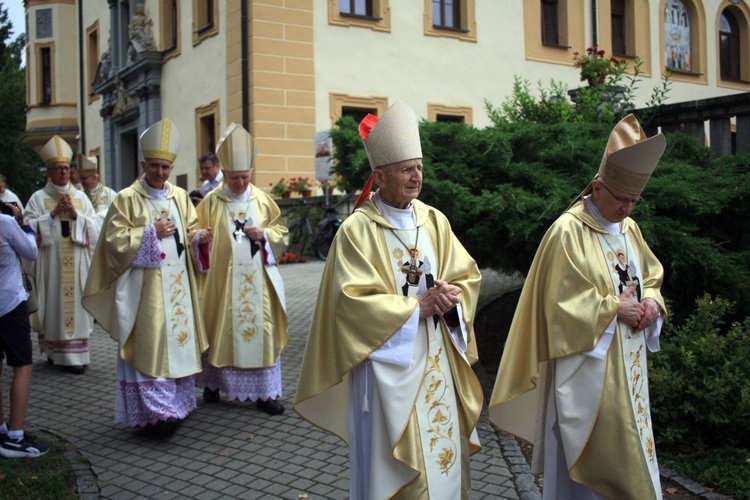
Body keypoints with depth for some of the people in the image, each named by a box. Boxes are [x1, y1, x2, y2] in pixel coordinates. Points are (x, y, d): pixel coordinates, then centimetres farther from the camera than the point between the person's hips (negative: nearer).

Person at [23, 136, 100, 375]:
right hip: (51, 262, -2)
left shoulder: (80, 197, 11)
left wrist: (75, 214, -8)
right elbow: (29, 228, -6)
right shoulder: (38, 198, 3)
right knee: (54, 304, -1)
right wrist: (53, 213, -11)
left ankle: (76, 354, 9)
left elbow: (96, 228, 5)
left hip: (77, 263, 2)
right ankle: (55, 352, 8)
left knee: (76, 305, 3)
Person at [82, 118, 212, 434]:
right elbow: (115, 241, -9)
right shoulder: (126, 199, -3)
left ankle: (176, 404, 18)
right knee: (150, 345, -8)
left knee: (179, 341, 8)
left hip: (178, 286, 5)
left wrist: (200, 239, -5)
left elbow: (190, 234, 17)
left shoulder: (180, 197, 12)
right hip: (144, 286, -5)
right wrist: (151, 232, -15)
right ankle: (155, 411, -6)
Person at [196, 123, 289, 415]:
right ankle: (213, 383, 25)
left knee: (261, 331, 1)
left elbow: (282, 234, 10)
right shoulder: (211, 202, 1)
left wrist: (264, 234, -9)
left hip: (257, 280, 2)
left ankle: (264, 392, 7)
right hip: (222, 279, -1)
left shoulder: (263, 200, 6)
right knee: (220, 330, 5)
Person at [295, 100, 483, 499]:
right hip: (388, 362, -5)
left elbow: (467, 275, 8)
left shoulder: (434, 220, 5)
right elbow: (353, 302, -18)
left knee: (441, 451, 14)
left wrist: (450, 297, -14)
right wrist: (418, 305, -18)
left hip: (436, 360, 5)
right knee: (392, 463, 4)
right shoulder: (357, 230, -12)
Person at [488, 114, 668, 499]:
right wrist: (615, 308, -16)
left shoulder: (629, 228, 9)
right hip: (587, 370, -8)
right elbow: (562, 302, -17)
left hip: (627, 367, 8)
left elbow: (652, 275, 19)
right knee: (589, 457, 0)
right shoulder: (569, 232, -14)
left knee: (629, 454, 14)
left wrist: (652, 302, -2)